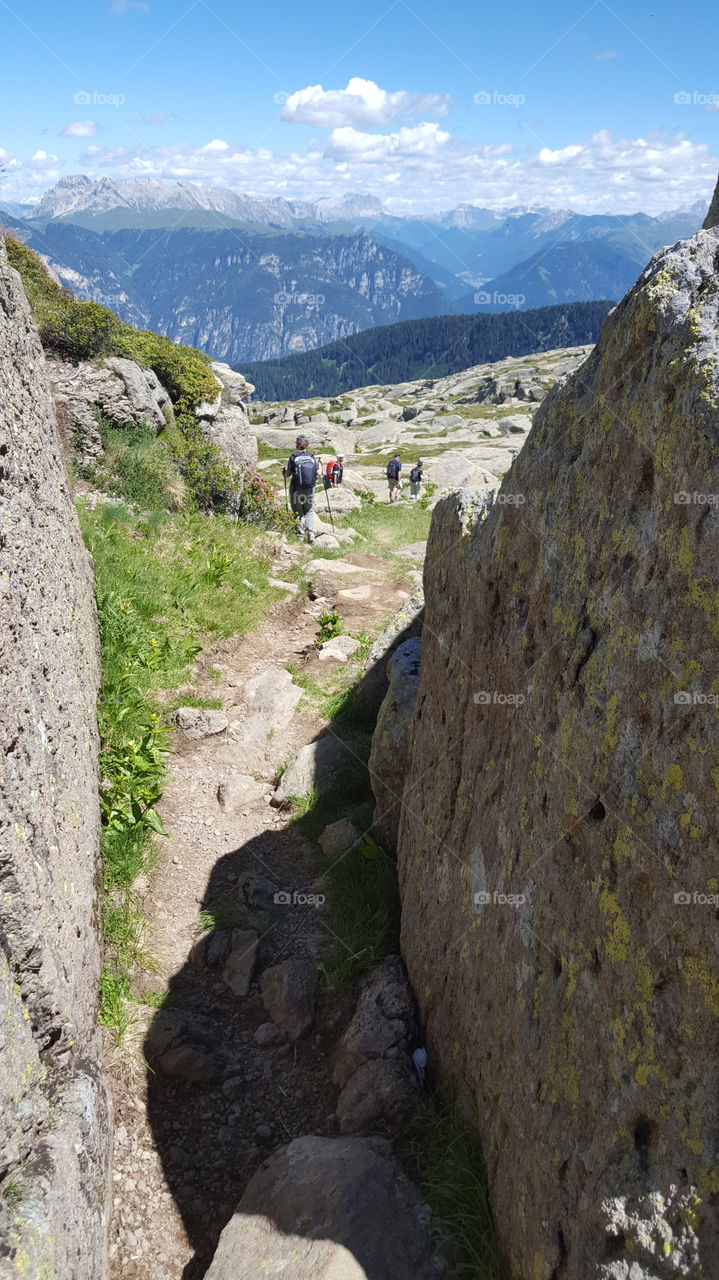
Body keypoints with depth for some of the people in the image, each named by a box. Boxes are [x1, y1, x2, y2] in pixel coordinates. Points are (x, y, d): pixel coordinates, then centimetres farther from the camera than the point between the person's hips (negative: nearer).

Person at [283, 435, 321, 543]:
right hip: (310, 489, 3)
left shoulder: (293, 457, -6)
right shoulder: (312, 457, 3)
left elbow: (288, 474, -6)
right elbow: (319, 473, 2)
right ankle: (311, 532, -3)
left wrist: (284, 472, 18)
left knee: (298, 512, 7)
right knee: (309, 511, 15)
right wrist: (320, 464, 22)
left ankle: (300, 536, 5)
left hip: (297, 489, -2)